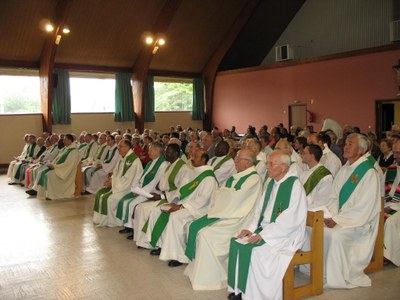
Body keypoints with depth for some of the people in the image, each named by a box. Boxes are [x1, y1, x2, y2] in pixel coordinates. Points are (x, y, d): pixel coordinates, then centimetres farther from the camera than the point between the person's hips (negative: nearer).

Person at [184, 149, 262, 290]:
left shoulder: (254, 178, -11)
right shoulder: (235, 176, 16)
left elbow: (236, 196, -20)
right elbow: (218, 194, 14)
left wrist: (223, 191, -3)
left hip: (236, 218, -9)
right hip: (224, 212, 9)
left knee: (205, 233, -22)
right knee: (195, 226, -4)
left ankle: (207, 277, -8)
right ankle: (196, 268, 5)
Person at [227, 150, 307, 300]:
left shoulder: (295, 186, -16)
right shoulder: (271, 182, 9)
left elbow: (290, 221, -21)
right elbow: (260, 209, 14)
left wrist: (263, 234, -22)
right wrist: (251, 228, -3)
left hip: (285, 235, -8)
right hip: (265, 229, 8)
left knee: (252, 250, -25)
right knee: (237, 243, -10)